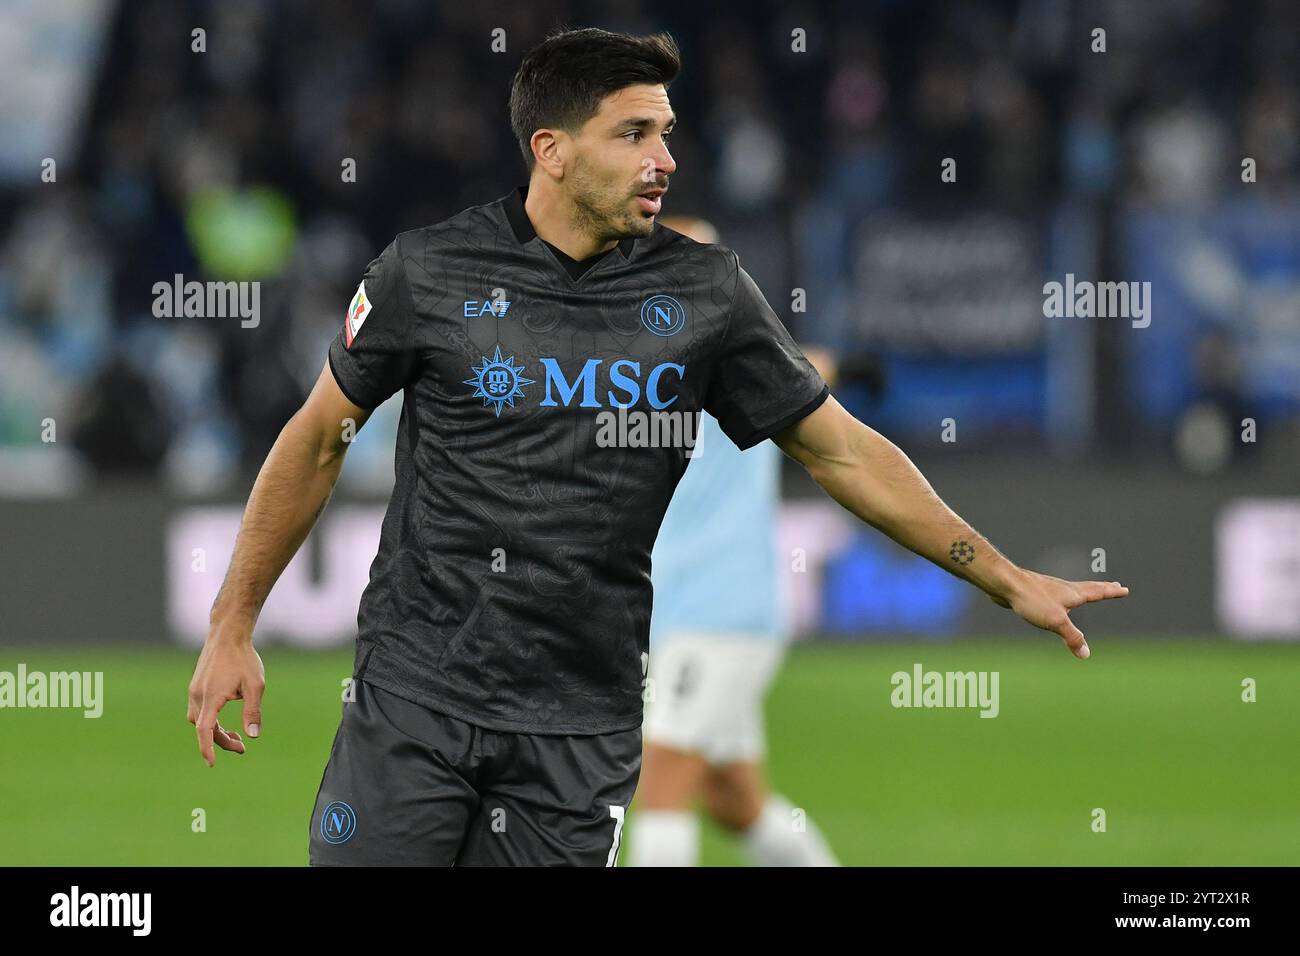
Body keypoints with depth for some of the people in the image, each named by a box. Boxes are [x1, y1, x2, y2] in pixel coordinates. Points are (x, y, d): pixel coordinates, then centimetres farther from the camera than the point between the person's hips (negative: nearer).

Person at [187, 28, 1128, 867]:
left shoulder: (702, 292, 2)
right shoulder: (431, 273, -3)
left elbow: (841, 452, 8)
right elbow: (318, 442, 8)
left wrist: (1007, 579, 5)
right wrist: (232, 627, 7)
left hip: (583, 729, 1)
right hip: (416, 695, -1)